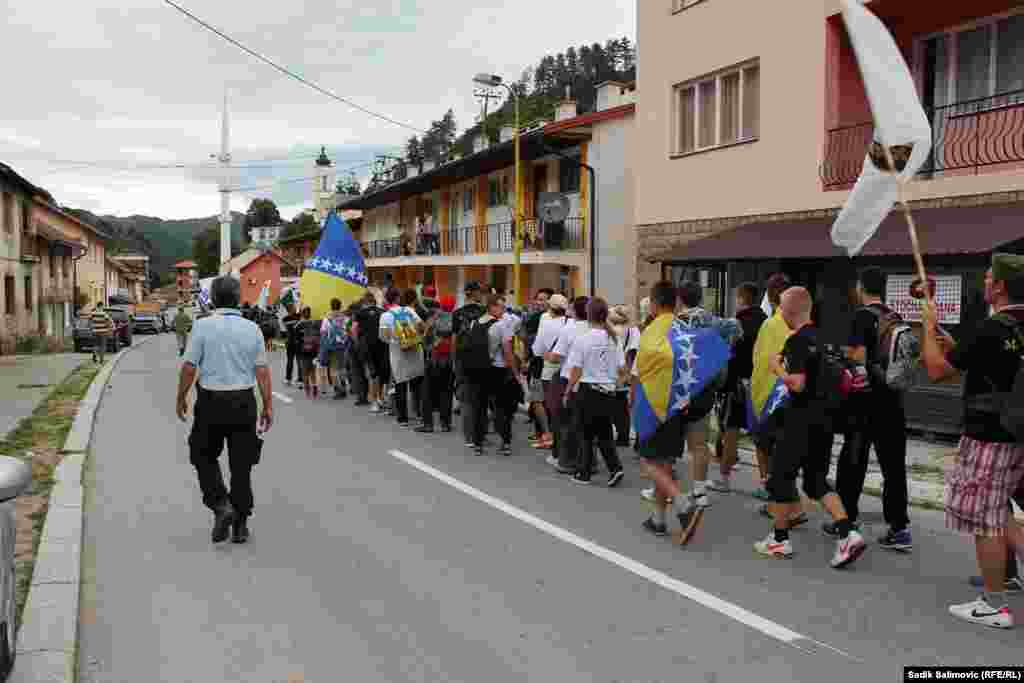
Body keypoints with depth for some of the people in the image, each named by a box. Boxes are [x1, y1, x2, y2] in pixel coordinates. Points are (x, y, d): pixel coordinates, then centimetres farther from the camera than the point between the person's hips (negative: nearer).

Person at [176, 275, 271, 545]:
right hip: (244, 402, 2)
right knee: (241, 464, 9)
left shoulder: (203, 326, -7)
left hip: (211, 401, -2)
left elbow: (189, 367, -8)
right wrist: (268, 405, 4)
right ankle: (240, 526, 14)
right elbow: (262, 370, -2)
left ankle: (221, 505, -1)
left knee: (204, 457, 17)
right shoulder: (252, 328, 0)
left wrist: (181, 398, 5)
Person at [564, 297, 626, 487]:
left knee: (587, 433, 8)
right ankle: (615, 467, -1)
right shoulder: (613, 339, 1)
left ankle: (584, 473, 16)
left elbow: (576, 372, -11)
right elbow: (622, 370, 2)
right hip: (608, 391, 4)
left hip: (588, 390, -4)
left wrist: (568, 391, 0)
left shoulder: (582, 339, -11)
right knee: (604, 433, 14)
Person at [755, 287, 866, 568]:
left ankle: (779, 539, 16)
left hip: (802, 418, -9)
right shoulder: (816, 335, 12)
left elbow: (797, 383, -24)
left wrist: (778, 368, -8)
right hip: (823, 417, 9)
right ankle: (848, 534, 0)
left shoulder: (797, 340, -16)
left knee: (780, 476, 6)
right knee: (817, 480, 14)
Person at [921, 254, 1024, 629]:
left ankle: (994, 606, 12)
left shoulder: (989, 330, -19)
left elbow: (936, 370, -12)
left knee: (985, 521, 2)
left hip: (988, 437, -9)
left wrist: (929, 328, 0)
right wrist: (953, 346, 16)